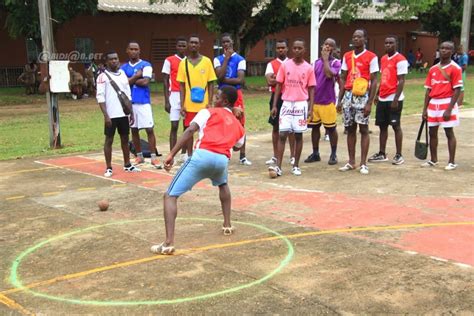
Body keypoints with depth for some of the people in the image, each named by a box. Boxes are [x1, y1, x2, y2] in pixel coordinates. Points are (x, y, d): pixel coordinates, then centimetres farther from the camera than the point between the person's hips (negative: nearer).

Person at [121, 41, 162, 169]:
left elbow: (145, 82, -15)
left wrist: (130, 80, -4)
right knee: (134, 130, 11)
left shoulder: (146, 65, -1)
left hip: (143, 102, -4)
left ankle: (153, 157, -1)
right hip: (129, 102, 4)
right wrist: (137, 76, -9)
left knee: (150, 129, -6)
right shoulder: (124, 67, 10)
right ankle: (139, 156, 22)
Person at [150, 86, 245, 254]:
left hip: (202, 155, -4)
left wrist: (171, 154, -4)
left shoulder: (209, 112, 18)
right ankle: (227, 224, 40)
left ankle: (169, 243, -12)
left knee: (170, 196, 3)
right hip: (222, 159, 4)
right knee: (223, 184, 42)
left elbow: (190, 131, 2)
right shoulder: (239, 126, 30)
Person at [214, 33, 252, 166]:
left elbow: (241, 80, -13)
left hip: (236, 94, -2)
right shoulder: (218, 59, 7)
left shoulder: (240, 59, -2)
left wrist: (224, 80, -11)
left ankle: (242, 156, 7)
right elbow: (220, 76, -12)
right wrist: (227, 58, -9)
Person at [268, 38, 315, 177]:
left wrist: (311, 108, -4)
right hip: (286, 104, 0)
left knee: (298, 135, 6)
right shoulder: (285, 65, 3)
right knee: (282, 134, -4)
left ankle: (296, 166, 15)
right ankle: (278, 166, -4)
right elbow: (278, 85, 5)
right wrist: (274, 105, -1)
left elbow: (311, 89, 4)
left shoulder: (308, 68, 2)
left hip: (301, 105, 0)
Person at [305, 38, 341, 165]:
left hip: (328, 101, -5)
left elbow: (329, 74, -25)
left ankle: (333, 154, 13)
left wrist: (325, 59, -13)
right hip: (314, 100, 5)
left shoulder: (336, 62, -5)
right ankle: (315, 153, 21)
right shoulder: (316, 62, 12)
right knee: (315, 127, 10)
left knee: (331, 128, 2)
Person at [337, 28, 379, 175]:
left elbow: (374, 81, -7)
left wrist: (370, 102, -14)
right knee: (350, 129, 9)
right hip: (348, 95, 5)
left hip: (362, 96, -5)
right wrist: (339, 100, 7)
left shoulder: (371, 57, -4)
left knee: (363, 129, -2)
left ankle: (363, 163, 3)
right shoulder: (347, 56, 11)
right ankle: (351, 162, 17)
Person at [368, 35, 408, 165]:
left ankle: (399, 155, 6)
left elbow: (401, 81, -15)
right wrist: (377, 95, 15)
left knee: (396, 126, -2)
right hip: (382, 99, 8)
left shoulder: (400, 60, -10)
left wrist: (396, 99, -20)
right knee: (382, 126, 11)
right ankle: (381, 154, 19)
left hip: (393, 99, -7)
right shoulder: (383, 59, 14)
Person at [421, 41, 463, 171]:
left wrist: (449, 109, -18)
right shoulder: (433, 69, 9)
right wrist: (425, 109, 7)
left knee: (449, 132, 0)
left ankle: (452, 162, 8)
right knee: (432, 132, 10)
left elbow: (457, 90, -12)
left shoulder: (455, 68, -7)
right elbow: (429, 89, 11)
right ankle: (433, 160, 22)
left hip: (447, 103, -6)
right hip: (433, 104, 6)